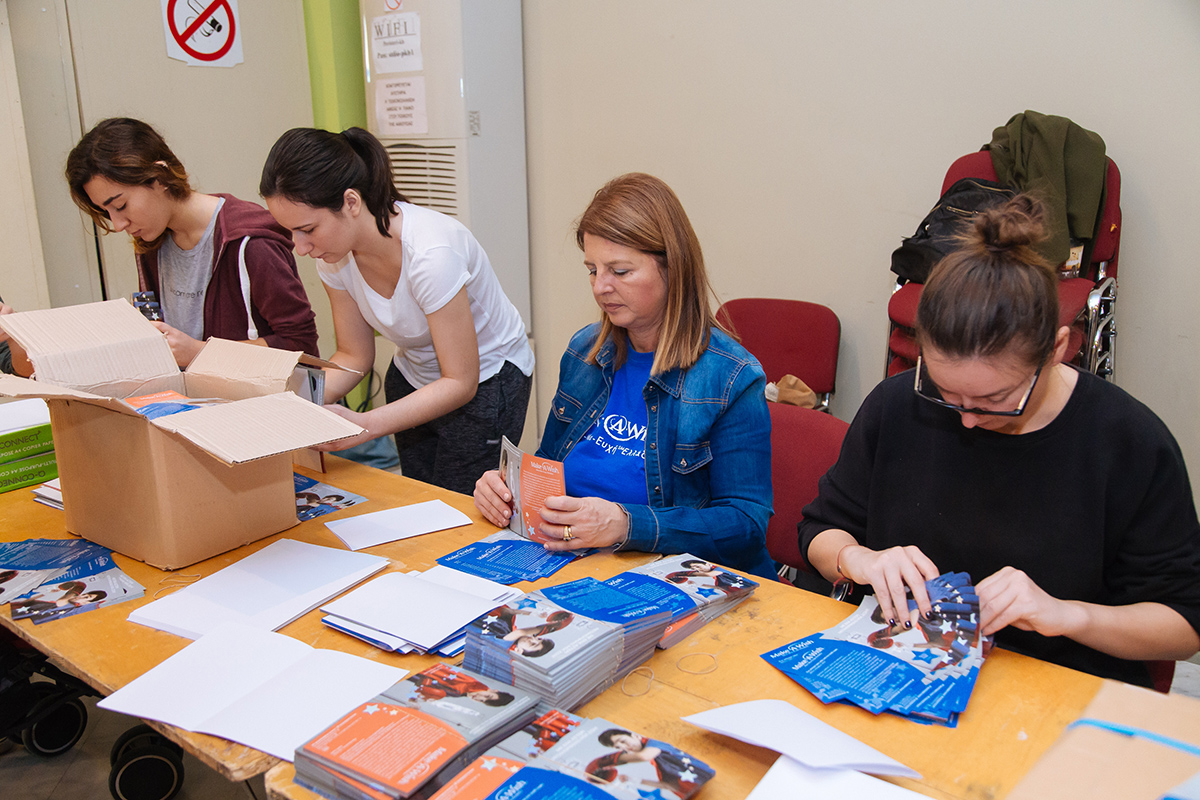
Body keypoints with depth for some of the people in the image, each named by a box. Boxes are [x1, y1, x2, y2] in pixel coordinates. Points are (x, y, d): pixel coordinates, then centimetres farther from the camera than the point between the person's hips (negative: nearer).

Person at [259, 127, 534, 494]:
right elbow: (354, 356, -2)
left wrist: (363, 425, -34)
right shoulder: (336, 252, -13)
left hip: (486, 381, -6)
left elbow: (460, 383, -26)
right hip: (413, 377, 6)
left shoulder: (430, 253, -34)